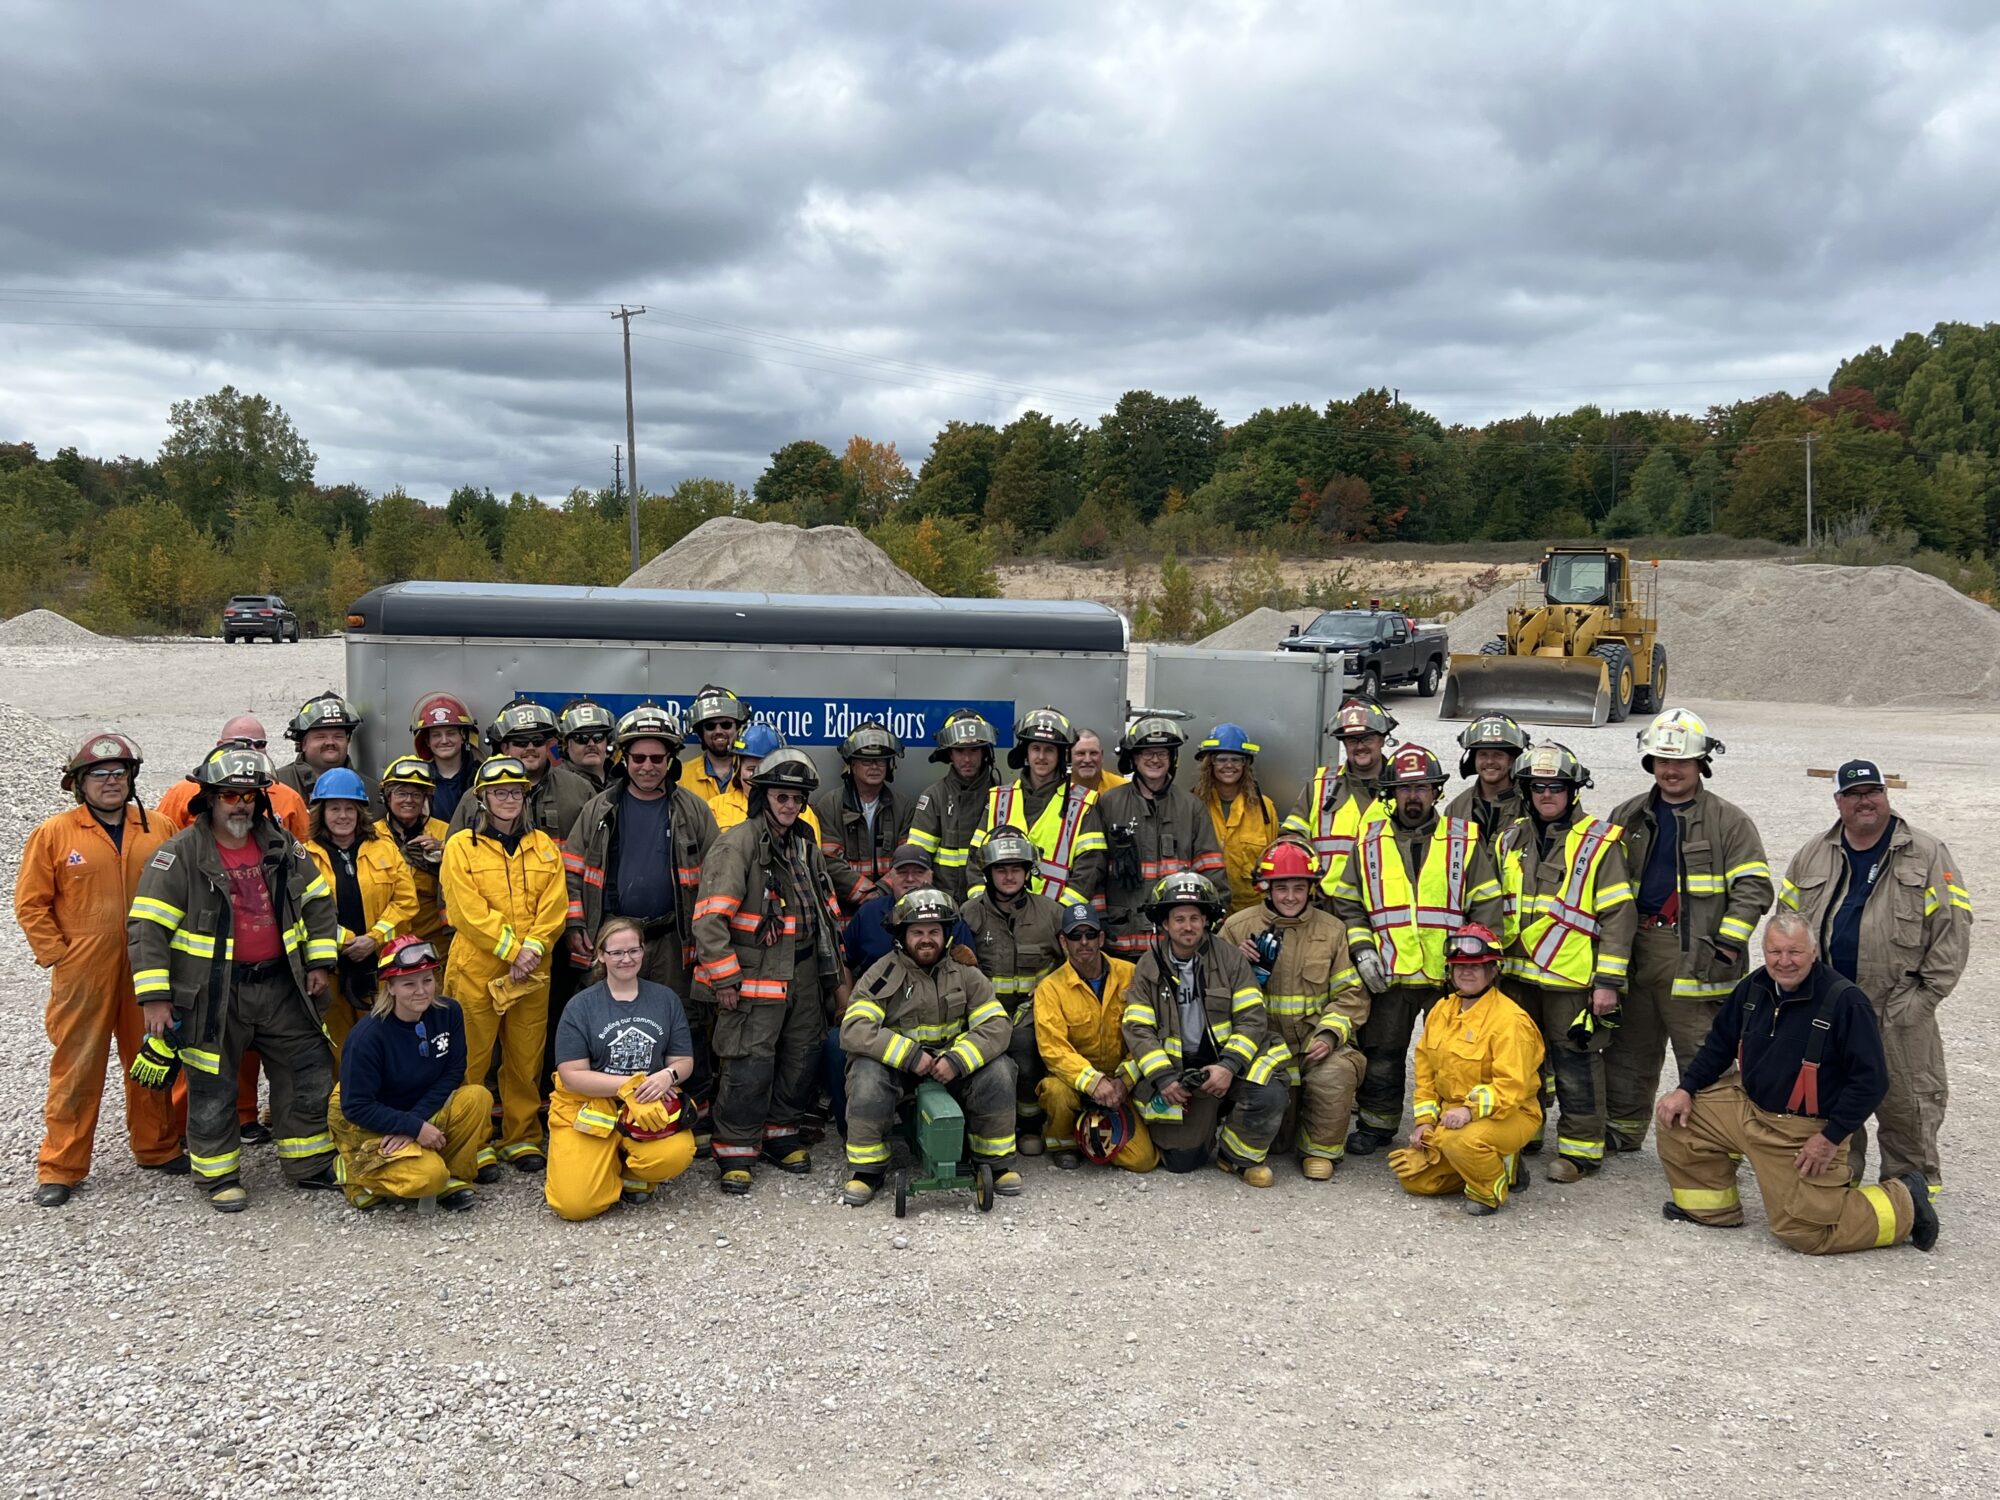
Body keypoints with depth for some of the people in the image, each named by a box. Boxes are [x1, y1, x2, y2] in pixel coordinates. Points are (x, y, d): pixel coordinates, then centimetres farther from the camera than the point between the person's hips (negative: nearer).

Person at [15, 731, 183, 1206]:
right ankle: (60, 1168, 12)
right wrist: (56, 954, -6)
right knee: (76, 1069, 2)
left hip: (148, 973, 3)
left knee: (151, 1062, 12)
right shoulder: (53, 833, -2)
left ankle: (158, 1148, 27)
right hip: (83, 975, -3)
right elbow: (30, 903, 0)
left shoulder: (157, 831, 6)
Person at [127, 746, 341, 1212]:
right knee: (212, 1090, 5)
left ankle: (310, 1165, 25)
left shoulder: (283, 847, 6)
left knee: (308, 1073, 10)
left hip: (281, 986, 5)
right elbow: (148, 927, -10)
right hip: (212, 995, -4)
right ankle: (219, 1177, 22)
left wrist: (319, 962, 8)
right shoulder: (179, 855, -8)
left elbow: (318, 902, 15)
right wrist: (153, 995, -15)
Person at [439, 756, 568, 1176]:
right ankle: (474, 1145, 12)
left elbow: (554, 905, 3)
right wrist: (511, 950, -14)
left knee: (526, 1060, 9)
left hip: (533, 970, 3)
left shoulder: (543, 846, 11)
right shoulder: (460, 846, 0)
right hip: (477, 969, -3)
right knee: (472, 1060, 1)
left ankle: (523, 1139, 20)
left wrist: (533, 947, -11)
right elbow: (468, 909, -9)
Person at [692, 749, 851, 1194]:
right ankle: (735, 1150, 8)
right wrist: (724, 978, -18)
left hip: (804, 973, 7)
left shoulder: (807, 846, 13)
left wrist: (835, 973, 21)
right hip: (754, 975, -7)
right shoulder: (737, 844, -12)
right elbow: (710, 917, -18)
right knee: (749, 1066, -7)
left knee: (803, 1056, 13)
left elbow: (826, 912, 23)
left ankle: (781, 1133, 31)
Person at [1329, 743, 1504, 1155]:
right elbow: (1346, 904, 10)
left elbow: (1487, 906, 1)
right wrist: (1362, 950, -2)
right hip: (1388, 975, 2)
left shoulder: (1466, 841, 1)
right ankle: (1376, 1125, 26)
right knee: (1381, 1056, 11)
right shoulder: (1369, 842, 6)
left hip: (1451, 976, -1)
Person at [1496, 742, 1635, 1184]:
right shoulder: (1512, 841, 11)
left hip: (1574, 979, -6)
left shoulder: (1599, 842, -6)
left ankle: (1581, 1148, 12)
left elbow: (1618, 915, -8)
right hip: (1518, 975, 6)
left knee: (1575, 1063, 0)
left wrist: (1609, 980, -12)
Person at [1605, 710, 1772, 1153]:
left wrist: (1726, 946, -13)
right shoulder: (1627, 817, 13)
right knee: (1628, 1049, 15)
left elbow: (1753, 888, -5)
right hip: (1636, 951, 5)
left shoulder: (1729, 822, 0)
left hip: (1694, 959, -5)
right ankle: (1621, 1129, 29)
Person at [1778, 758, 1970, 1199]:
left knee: (1908, 1105, 3)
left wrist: (1926, 994, -8)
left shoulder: (1928, 855, -2)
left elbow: (1953, 927, -4)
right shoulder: (1812, 858, 8)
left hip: (1900, 1012, -3)